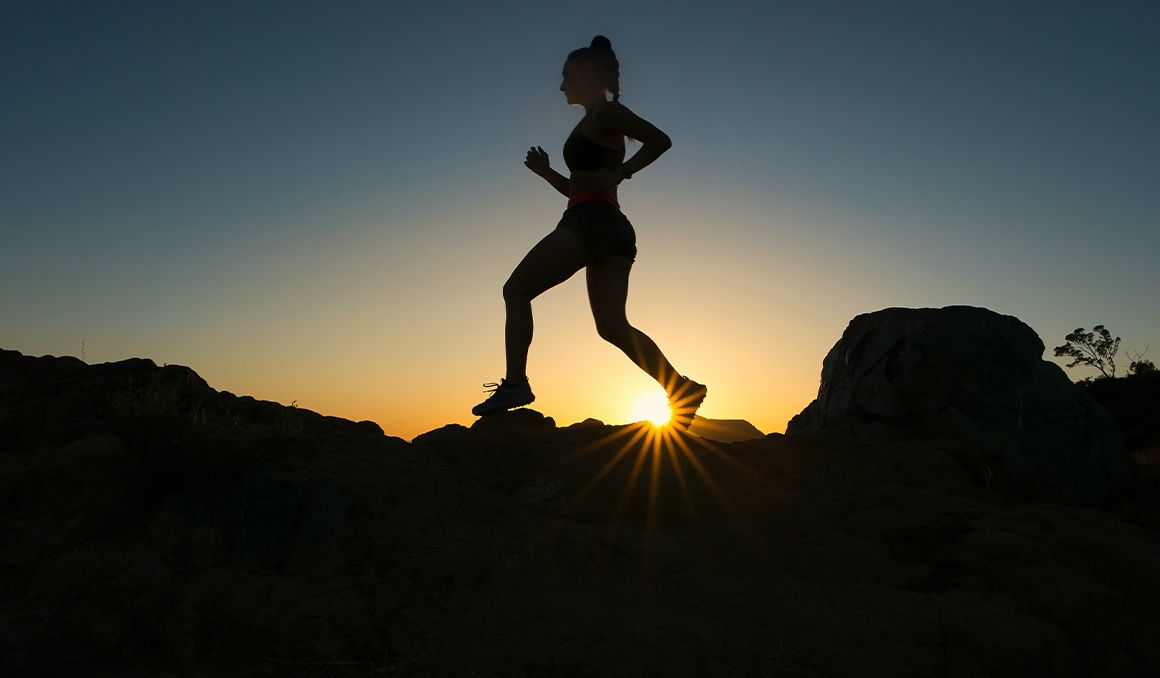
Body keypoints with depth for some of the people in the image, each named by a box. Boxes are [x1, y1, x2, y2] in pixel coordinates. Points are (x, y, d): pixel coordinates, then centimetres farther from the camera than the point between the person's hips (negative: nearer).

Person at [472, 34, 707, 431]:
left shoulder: (605, 113, 2)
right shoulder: (595, 125, 29)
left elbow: (661, 140, -11)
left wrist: (618, 173, -14)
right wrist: (546, 172, 20)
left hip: (590, 221, -10)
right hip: (613, 229, 10)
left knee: (516, 291, -3)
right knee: (613, 325, 1)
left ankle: (515, 383, -9)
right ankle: (681, 388, -10)